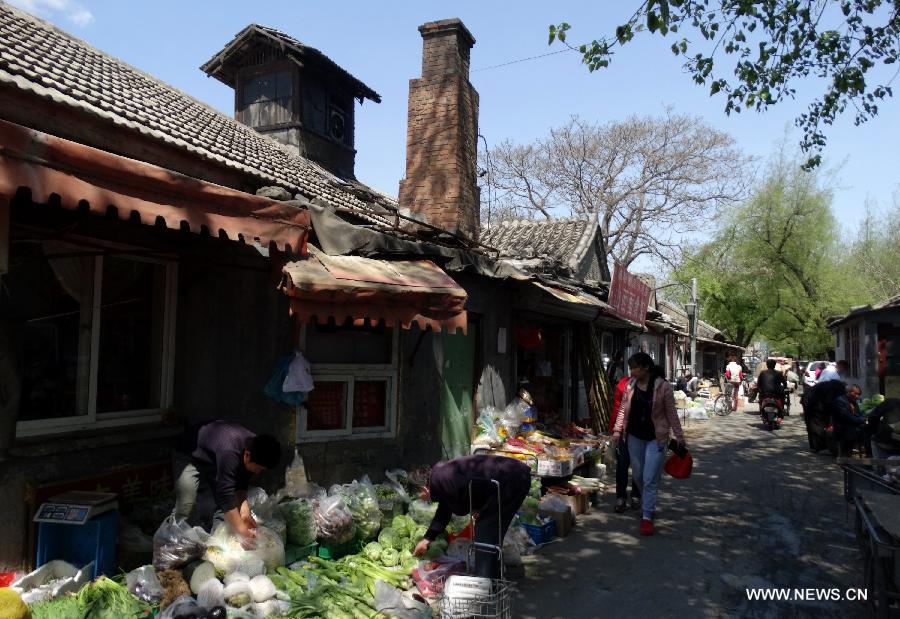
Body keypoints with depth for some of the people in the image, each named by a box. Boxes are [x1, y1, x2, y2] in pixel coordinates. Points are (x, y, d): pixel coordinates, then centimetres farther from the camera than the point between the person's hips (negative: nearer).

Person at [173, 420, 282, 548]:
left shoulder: (254, 446, -21)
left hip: (214, 457, 7)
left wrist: (244, 512, -23)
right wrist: (241, 531, -40)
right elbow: (225, 496, -42)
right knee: (186, 508, -17)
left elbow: (241, 484, -10)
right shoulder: (229, 453, -43)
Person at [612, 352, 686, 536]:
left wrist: (679, 436, -2)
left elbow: (671, 413, -5)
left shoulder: (663, 386, -11)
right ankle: (649, 506, 38)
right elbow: (623, 408, 8)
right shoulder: (630, 385, 1)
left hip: (656, 438, -5)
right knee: (638, 476, 15)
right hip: (635, 436, 5)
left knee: (650, 479, -6)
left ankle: (647, 517, 2)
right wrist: (617, 430, 2)